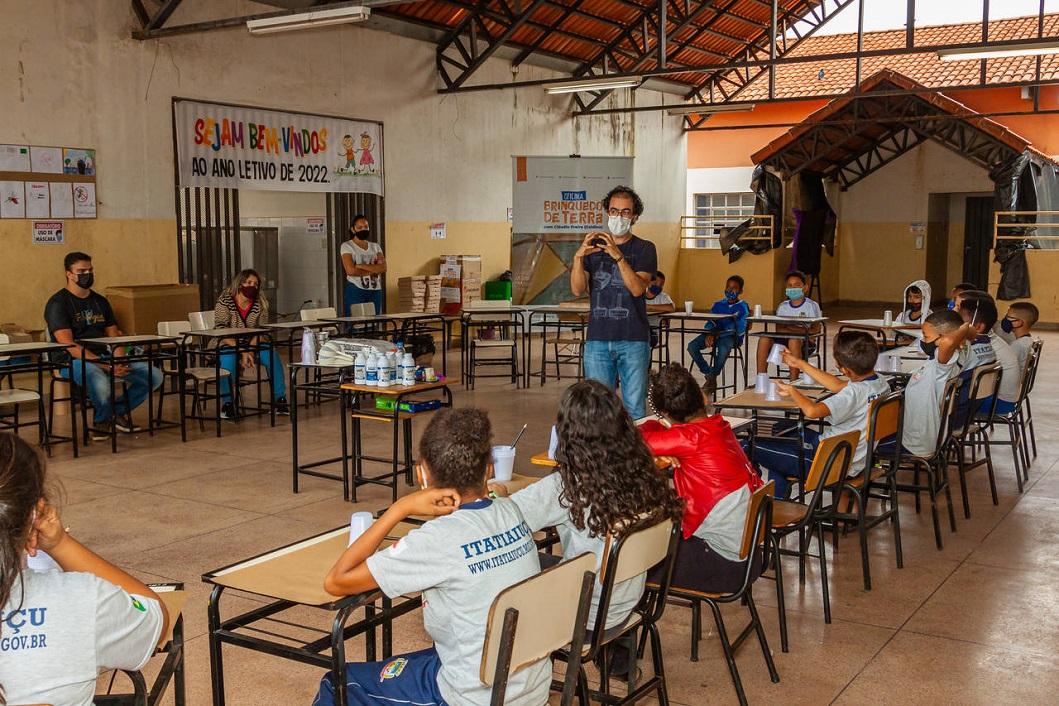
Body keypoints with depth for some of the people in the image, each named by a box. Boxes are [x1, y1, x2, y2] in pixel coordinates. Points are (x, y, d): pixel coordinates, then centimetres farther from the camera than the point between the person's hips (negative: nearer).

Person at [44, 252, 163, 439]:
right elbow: (68, 344, -16)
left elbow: (115, 337, 14)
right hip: (71, 361, -6)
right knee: (101, 383, -40)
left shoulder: (100, 301, 17)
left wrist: (119, 361, -10)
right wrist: (104, 365, -24)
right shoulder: (58, 303, -5)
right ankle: (102, 419, -5)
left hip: (103, 357, 6)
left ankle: (118, 411, 8)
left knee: (155, 375, -11)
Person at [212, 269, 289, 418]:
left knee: (273, 355, -23)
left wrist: (250, 351, -23)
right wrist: (242, 352, -27)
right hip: (226, 345, -3)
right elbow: (221, 331, -19)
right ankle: (227, 404, -23)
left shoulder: (260, 304, -1)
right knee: (228, 359, -36)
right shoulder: (225, 301, -11)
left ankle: (279, 399, -14)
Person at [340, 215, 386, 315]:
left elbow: (383, 268, -1)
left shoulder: (375, 246, 15)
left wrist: (361, 266, -12)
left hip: (375, 291, 4)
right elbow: (351, 270, -12)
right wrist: (373, 270, -6)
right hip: (356, 290, -4)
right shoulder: (346, 246, 2)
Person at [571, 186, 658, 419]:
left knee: (635, 407, -1)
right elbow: (577, 290, 0)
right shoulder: (593, 246, 11)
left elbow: (638, 288, -11)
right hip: (597, 339, 2)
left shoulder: (644, 249, 4)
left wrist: (618, 256, -23)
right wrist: (578, 257, -17)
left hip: (633, 340, -2)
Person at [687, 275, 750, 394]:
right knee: (692, 346, -20)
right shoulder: (718, 304, 15)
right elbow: (710, 322, 12)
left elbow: (740, 330, -10)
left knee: (723, 349, -39)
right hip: (714, 333, 5)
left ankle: (712, 377, -18)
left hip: (730, 335, -4)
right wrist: (709, 334, -13)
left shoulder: (742, 307, 2)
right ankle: (709, 374, -9)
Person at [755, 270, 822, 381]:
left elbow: (815, 330, -9)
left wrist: (790, 328, -13)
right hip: (784, 340, 4)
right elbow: (779, 329, 2)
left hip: (806, 343, -4)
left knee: (794, 340, -38)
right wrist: (801, 330, -15)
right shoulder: (783, 306, 12)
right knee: (764, 339, -22)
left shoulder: (812, 306, 0)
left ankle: (793, 381, -34)